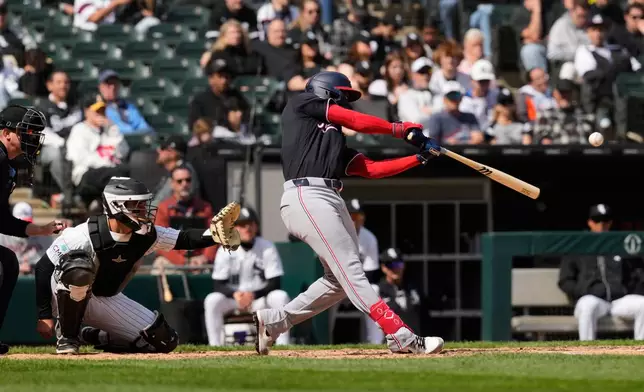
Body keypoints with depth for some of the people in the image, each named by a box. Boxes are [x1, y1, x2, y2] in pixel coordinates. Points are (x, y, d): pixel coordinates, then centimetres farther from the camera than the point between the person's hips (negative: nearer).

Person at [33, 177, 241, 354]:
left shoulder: (145, 236, -12)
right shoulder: (86, 235, -27)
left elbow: (183, 239, -12)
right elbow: (43, 267, -21)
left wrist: (215, 235, -34)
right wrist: (44, 316, -23)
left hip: (109, 302, 6)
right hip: (68, 297, -6)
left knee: (164, 340, -5)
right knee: (79, 268, -41)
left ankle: (98, 338, 15)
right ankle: (67, 336, -19)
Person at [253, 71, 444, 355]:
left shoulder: (336, 142, 29)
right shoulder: (301, 104, 10)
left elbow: (372, 169, 19)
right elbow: (358, 122, 5)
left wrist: (420, 157, 13)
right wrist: (404, 131, 15)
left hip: (332, 202, 9)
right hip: (307, 197, -9)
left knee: (340, 280, 6)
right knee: (350, 271, -15)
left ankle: (273, 321, 18)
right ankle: (402, 337, -25)